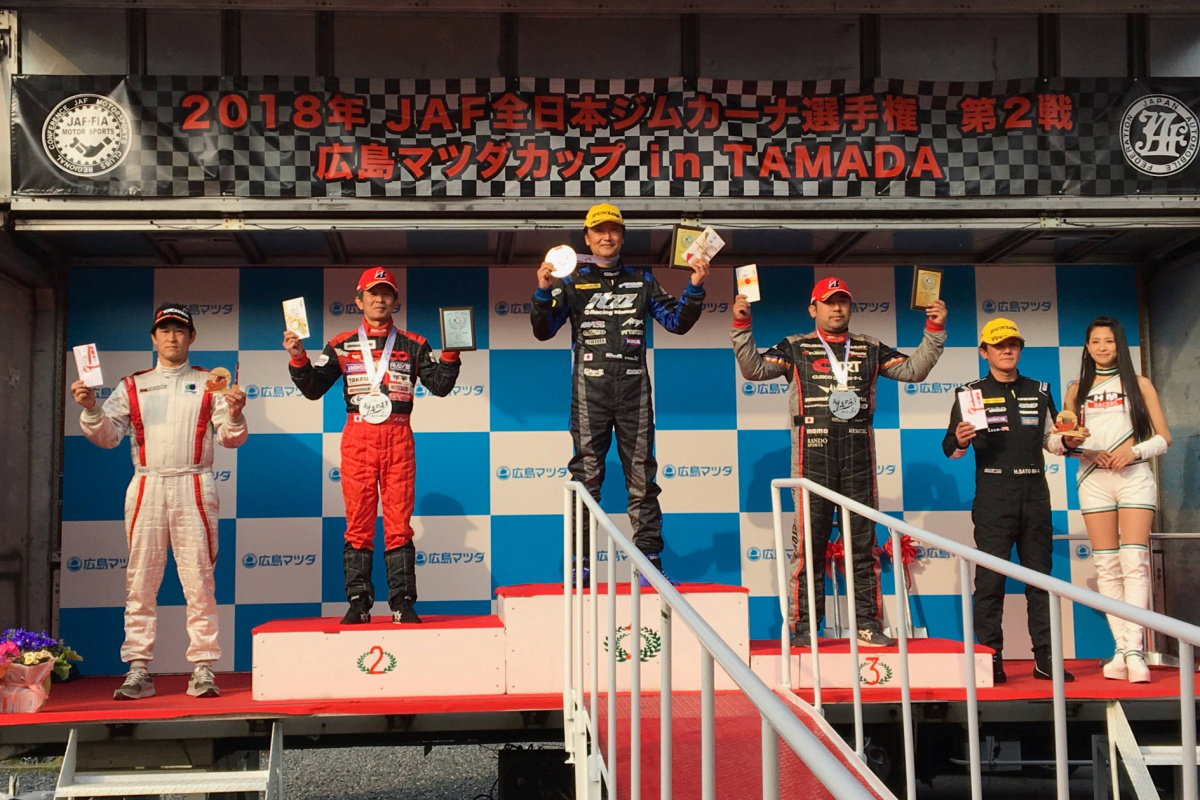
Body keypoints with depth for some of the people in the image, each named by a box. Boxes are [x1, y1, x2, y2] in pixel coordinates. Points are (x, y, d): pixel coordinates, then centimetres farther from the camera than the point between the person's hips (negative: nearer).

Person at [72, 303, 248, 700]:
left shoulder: (209, 383, 11)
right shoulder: (132, 386, 17)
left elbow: (231, 438, 5)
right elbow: (107, 436, 11)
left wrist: (234, 415, -15)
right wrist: (90, 409, -6)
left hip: (193, 488, -2)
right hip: (147, 487, 2)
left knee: (199, 580, -4)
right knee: (140, 581, 1)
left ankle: (203, 669, 0)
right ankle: (139, 670, 6)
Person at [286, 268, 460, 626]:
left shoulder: (413, 345, 12)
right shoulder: (341, 346, 12)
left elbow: (440, 385, 6)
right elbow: (313, 389, 8)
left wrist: (450, 355, -8)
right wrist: (298, 358, -6)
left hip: (398, 438, 0)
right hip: (358, 436, 0)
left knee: (399, 522, -1)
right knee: (358, 522, 0)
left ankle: (403, 603, 2)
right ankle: (358, 603, 3)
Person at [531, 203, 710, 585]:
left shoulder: (641, 281, 15)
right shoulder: (572, 282, 9)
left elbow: (677, 322, 14)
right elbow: (543, 331, 3)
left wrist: (695, 289, -1)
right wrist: (543, 292, -13)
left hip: (634, 385, 2)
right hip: (590, 386, -2)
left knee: (642, 473, 3)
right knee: (586, 472, -1)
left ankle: (650, 558, 6)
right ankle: (579, 561, 4)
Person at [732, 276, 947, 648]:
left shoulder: (870, 349, 15)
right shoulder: (795, 348, 8)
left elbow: (914, 370, 14)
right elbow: (754, 369, -1)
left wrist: (934, 331, 5)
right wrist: (741, 327, -11)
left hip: (858, 454, 3)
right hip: (813, 454, -2)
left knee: (863, 541, 4)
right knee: (810, 542, -1)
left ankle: (868, 624, 10)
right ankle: (803, 627, 3)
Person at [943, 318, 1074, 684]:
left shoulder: (1038, 392, 15)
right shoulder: (972, 393, 4)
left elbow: (1050, 440, 21)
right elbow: (951, 448, -1)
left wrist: (1067, 440, 0)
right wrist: (958, 441, -23)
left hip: (1035, 492, 4)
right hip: (993, 494, -4)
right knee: (990, 578, -4)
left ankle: (1045, 658, 10)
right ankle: (990, 658, 0)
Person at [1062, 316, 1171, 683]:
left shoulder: (1139, 385, 9)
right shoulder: (1077, 390, 14)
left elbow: (1163, 438, 6)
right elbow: (1067, 442, 15)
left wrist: (1134, 450, -12)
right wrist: (1071, 443, -8)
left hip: (1134, 477, -2)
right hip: (1094, 479, 2)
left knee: (1134, 563, -12)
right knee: (1107, 567, -2)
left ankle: (1134, 650, -16)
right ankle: (1122, 649, -1)